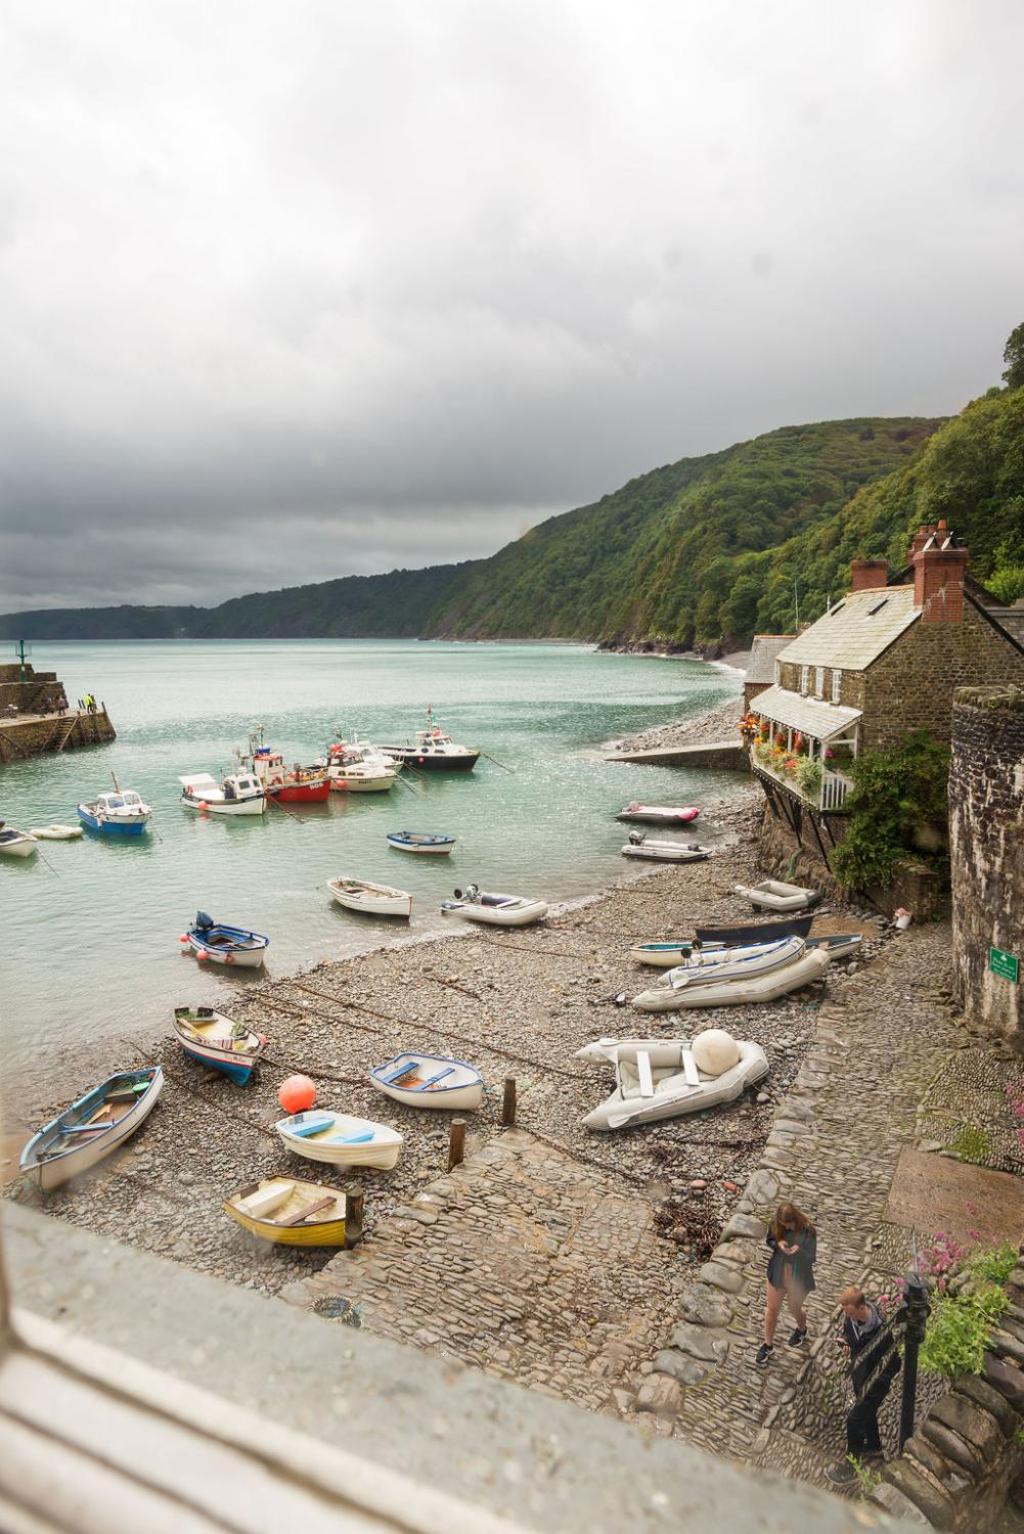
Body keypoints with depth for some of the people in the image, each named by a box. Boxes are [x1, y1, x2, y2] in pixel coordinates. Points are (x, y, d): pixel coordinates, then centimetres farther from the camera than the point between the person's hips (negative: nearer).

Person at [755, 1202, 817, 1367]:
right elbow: (768, 1241, -2)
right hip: (777, 1273, 3)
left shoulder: (808, 1231, -26)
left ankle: (802, 1330, 56)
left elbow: (811, 1258, -17)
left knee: (795, 1309, 22)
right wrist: (778, 1244, -24)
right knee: (772, 1309, 14)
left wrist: (799, 1250, -38)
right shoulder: (776, 1223, -17)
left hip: (798, 1277, -3)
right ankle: (768, 1345, 35)